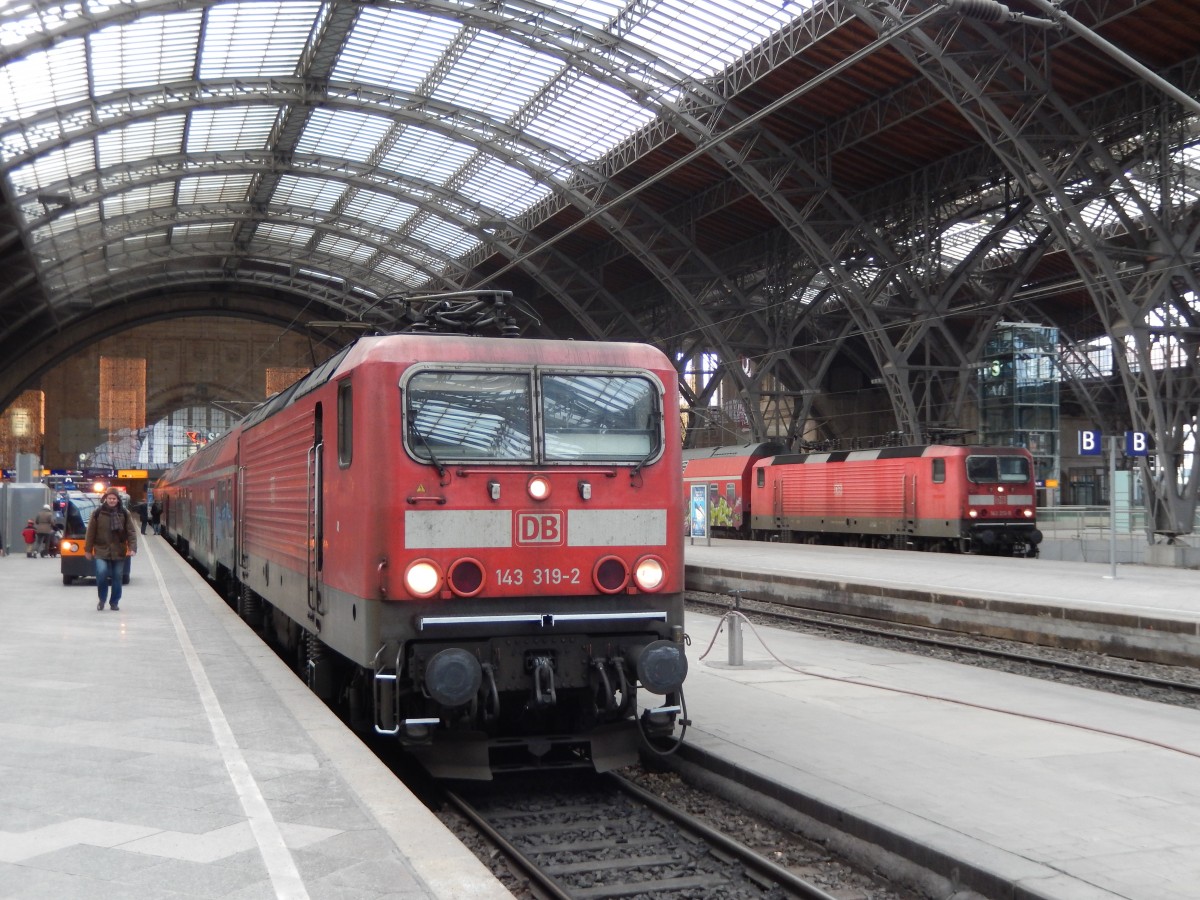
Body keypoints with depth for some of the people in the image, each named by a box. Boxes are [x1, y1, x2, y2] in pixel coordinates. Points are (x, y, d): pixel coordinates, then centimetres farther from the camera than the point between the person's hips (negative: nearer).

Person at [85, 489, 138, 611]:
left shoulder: (124, 514, 2)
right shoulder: (98, 513, 0)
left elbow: (131, 532, 1)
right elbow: (91, 532, 3)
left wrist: (132, 548, -10)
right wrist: (88, 549, 3)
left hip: (119, 552, 1)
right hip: (101, 551, -1)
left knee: (117, 577, 6)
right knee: (102, 572, -19)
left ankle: (114, 602, 21)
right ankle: (102, 599, 2)